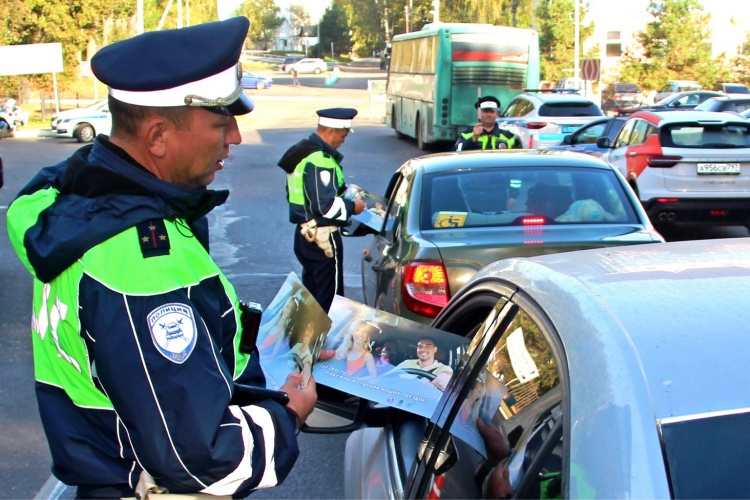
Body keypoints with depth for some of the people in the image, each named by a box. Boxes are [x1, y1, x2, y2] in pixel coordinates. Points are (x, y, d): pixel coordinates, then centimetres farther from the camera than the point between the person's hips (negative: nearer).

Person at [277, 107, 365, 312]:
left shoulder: (303, 151, 10)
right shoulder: (320, 160, -22)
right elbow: (325, 205, -26)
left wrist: (343, 191, 16)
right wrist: (352, 207, -10)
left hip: (304, 232, 10)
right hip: (323, 237, -10)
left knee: (312, 288, 20)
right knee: (329, 295, 0)